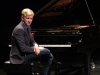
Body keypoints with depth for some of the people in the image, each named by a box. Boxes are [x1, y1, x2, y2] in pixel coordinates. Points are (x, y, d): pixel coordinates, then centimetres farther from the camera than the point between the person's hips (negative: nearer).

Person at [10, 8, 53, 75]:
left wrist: (36, 45, -8)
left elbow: (32, 41, 15)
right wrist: (34, 49, -11)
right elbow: (23, 49, -25)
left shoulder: (28, 27, 9)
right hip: (20, 57, -10)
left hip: (25, 53, 10)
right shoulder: (19, 29, -21)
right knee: (47, 52, -13)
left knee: (49, 56, 6)